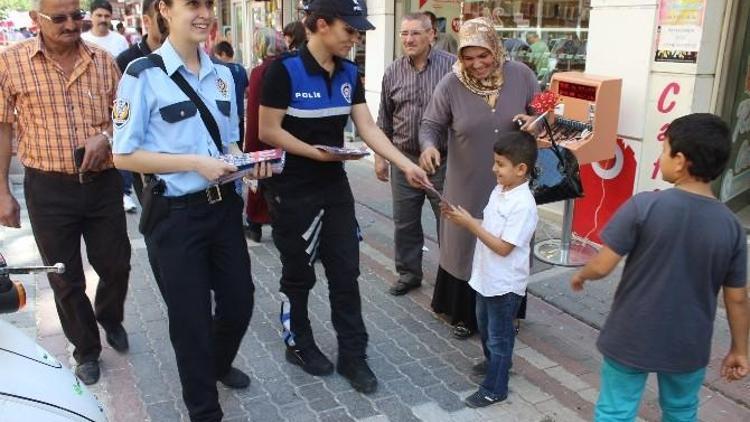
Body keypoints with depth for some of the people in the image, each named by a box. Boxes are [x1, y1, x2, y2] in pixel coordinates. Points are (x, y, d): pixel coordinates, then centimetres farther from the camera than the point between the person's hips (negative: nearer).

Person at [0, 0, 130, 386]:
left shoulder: (104, 61, 0)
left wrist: (106, 136, -13)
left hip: (104, 183, 2)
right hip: (48, 187, -2)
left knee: (117, 266, 12)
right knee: (65, 279, 10)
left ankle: (110, 318, 45)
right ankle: (86, 350, 32)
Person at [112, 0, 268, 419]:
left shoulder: (222, 75, 7)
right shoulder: (143, 75, -13)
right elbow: (125, 156, -13)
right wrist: (195, 163, -22)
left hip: (224, 206, 6)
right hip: (176, 215, -6)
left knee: (239, 300, 17)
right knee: (191, 315, 9)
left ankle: (219, 364, 49)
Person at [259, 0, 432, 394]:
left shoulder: (348, 73, 3)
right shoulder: (285, 69, -15)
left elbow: (368, 128, 0)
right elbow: (269, 131, -15)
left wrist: (407, 166, -9)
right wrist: (317, 153, -24)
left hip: (335, 185, 6)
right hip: (293, 189, -5)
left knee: (346, 272, 8)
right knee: (299, 274, 11)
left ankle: (352, 357, 20)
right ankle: (299, 344, 33)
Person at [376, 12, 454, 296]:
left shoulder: (452, 66, -7)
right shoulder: (392, 73, 5)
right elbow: (384, 121, 11)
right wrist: (380, 157, 10)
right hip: (404, 161, 4)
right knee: (404, 223, 13)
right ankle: (408, 273, 30)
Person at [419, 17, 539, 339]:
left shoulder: (520, 75, -6)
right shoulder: (450, 85, -11)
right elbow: (431, 125, -5)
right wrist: (428, 146, -27)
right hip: (468, 186, -1)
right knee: (466, 246, 11)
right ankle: (465, 315, 32)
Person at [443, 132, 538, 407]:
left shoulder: (523, 205, -26)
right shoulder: (499, 191, 2)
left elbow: (503, 247, -26)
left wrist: (470, 224, -25)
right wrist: (461, 219, -7)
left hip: (504, 285, -9)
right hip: (486, 278, 9)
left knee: (499, 336, 8)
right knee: (485, 328, 27)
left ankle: (494, 389, 24)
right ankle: (494, 362, 51)